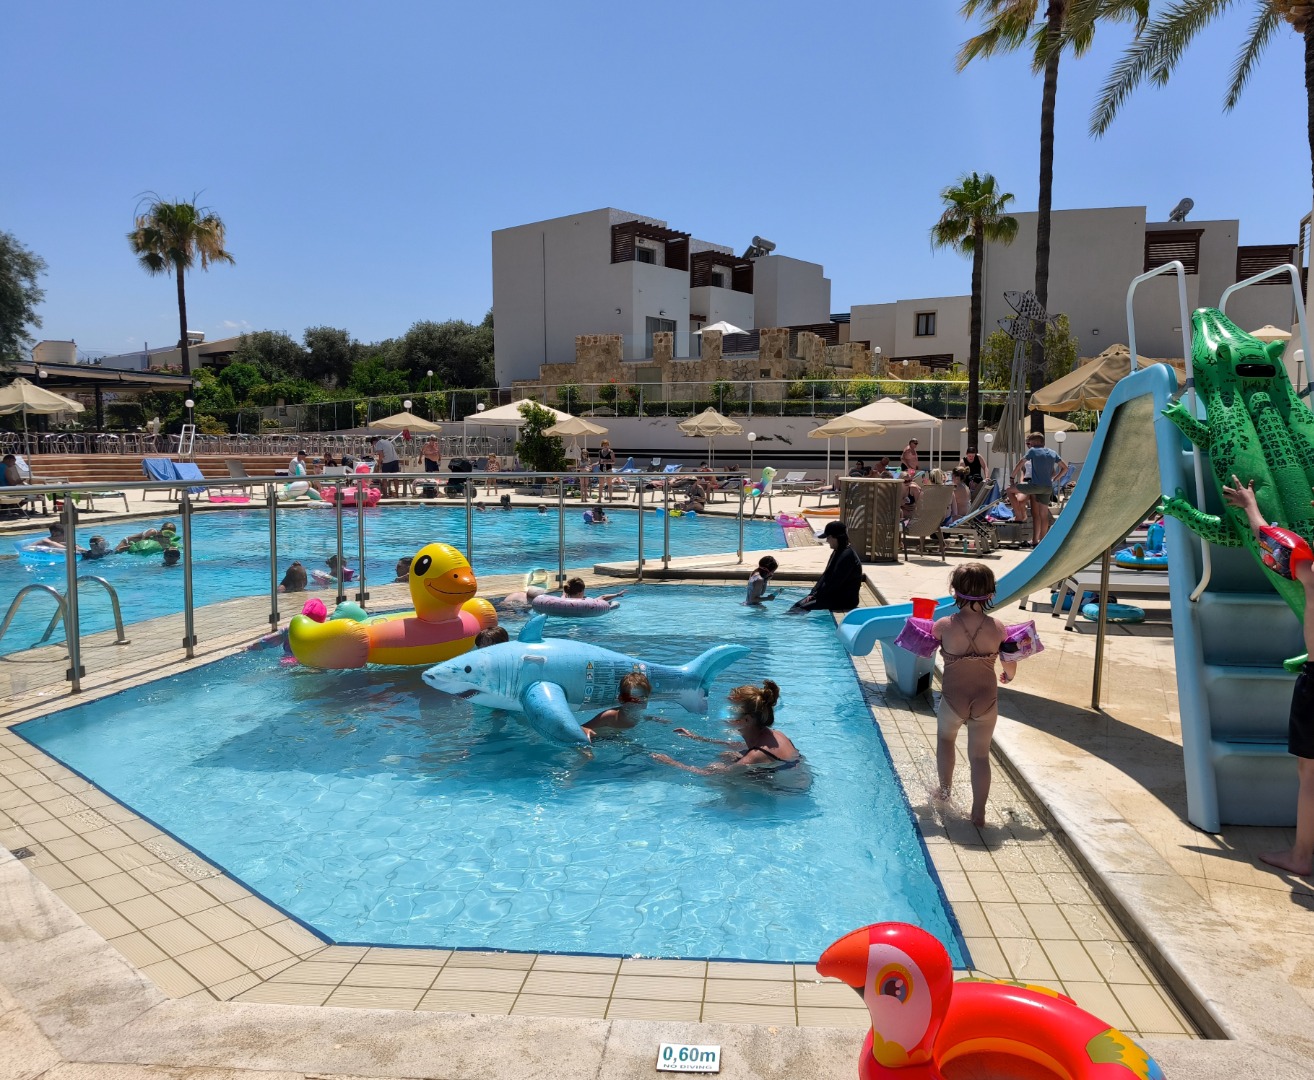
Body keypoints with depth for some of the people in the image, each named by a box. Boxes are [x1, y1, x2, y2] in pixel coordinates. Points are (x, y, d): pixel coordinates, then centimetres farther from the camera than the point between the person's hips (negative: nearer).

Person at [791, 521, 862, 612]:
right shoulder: (837, 552, 10)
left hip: (844, 600, -9)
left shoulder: (847, 556, -22)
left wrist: (816, 595, -13)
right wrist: (813, 593, 2)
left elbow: (834, 582, -22)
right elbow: (826, 574, 13)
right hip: (834, 595, 9)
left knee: (804, 608, -20)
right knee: (799, 604, -1)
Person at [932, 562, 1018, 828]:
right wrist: (1007, 677, 26)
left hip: (952, 701, 0)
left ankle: (945, 788, 42)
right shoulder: (997, 628, -12)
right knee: (980, 755, 15)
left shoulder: (944, 626, -16)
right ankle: (978, 813, 17)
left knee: (946, 738, 30)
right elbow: (1010, 667, 2)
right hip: (986, 702, 1)